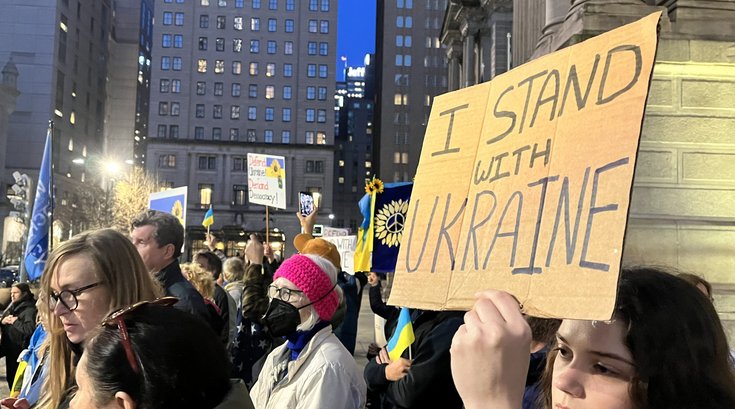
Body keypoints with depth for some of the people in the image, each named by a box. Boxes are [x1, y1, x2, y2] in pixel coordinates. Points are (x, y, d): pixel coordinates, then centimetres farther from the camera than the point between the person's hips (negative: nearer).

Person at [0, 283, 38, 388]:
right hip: (10, 350, 8)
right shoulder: (12, 307, 13)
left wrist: (14, 321, -16)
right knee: (10, 377, 16)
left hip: (21, 351, -8)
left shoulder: (30, 309, -14)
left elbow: (30, 329, -26)